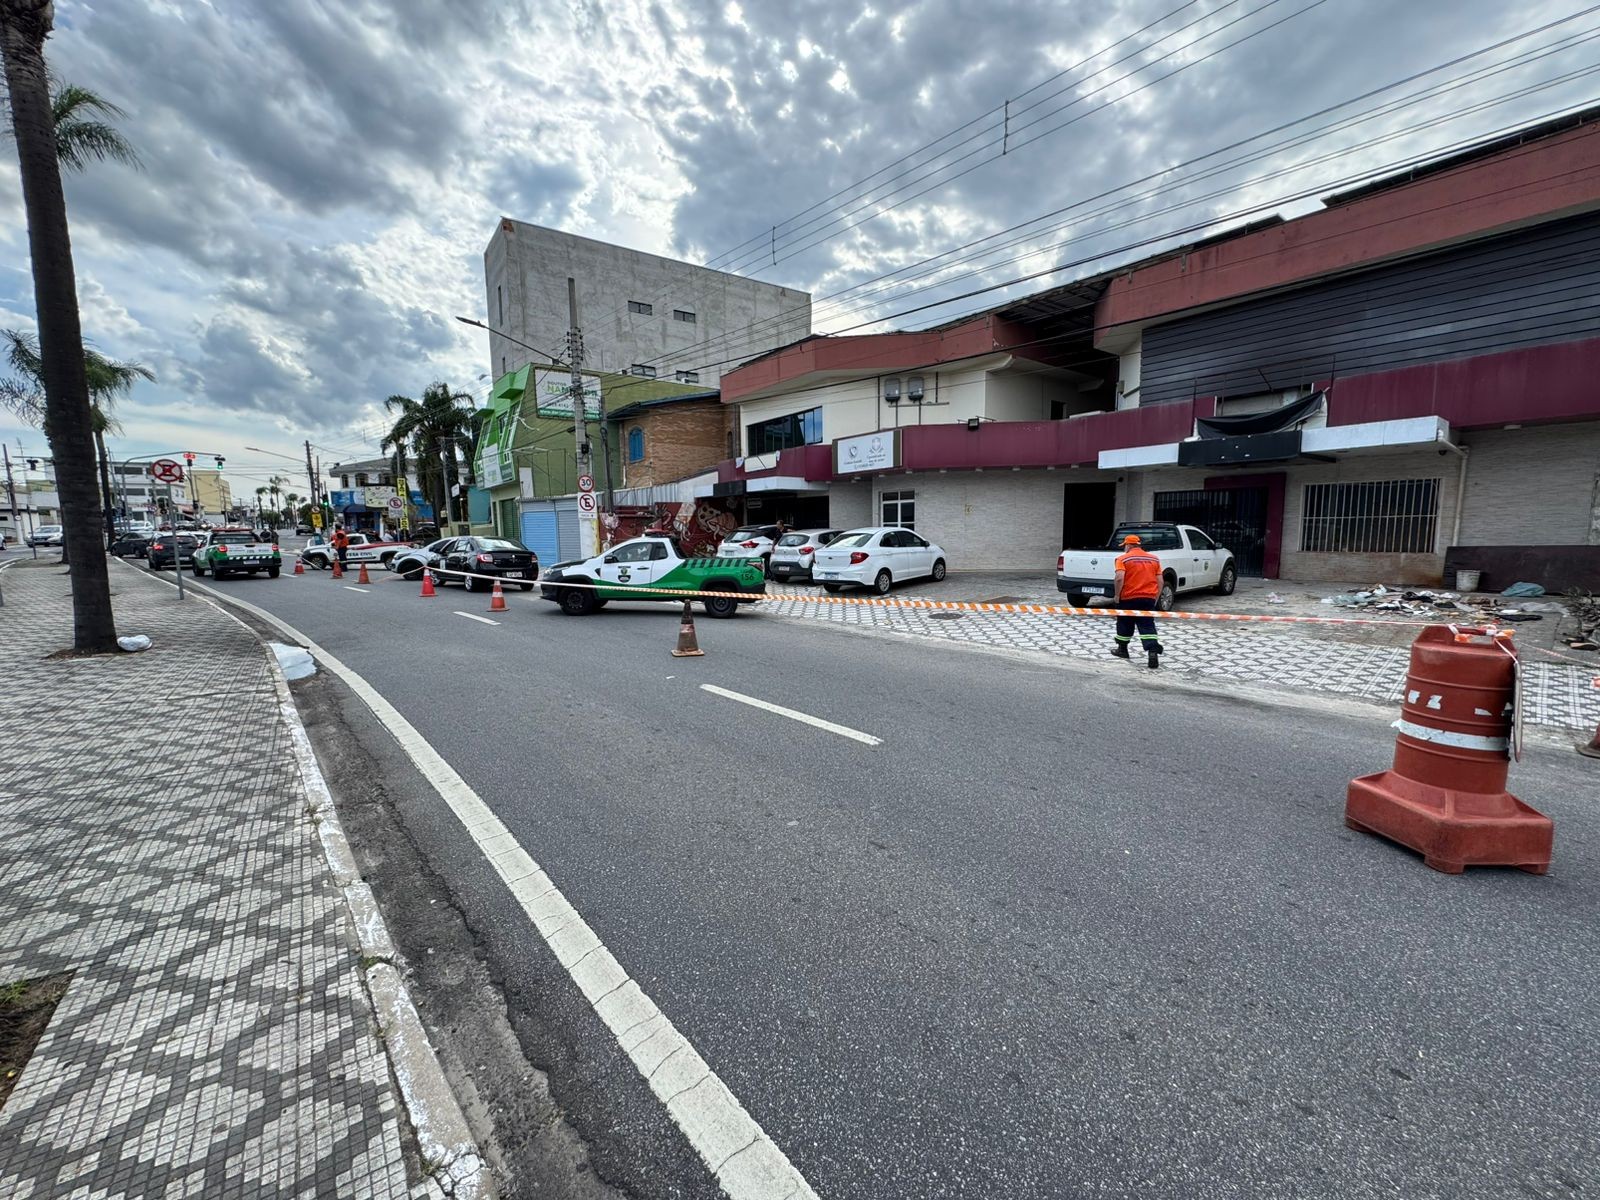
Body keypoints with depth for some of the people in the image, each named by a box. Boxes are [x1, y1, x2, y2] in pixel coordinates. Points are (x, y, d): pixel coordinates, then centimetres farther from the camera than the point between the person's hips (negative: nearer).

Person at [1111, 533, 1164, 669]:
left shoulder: (1123, 558, -6)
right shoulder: (1154, 559, 10)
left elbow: (1120, 578, -19)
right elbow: (1160, 581, 9)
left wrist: (1117, 595, -8)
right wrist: (1155, 598, 16)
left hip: (1128, 598, -3)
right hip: (1149, 598, 3)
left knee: (1125, 624, 15)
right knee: (1147, 626, 0)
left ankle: (1122, 649, 30)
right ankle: (1153, 653, -16)